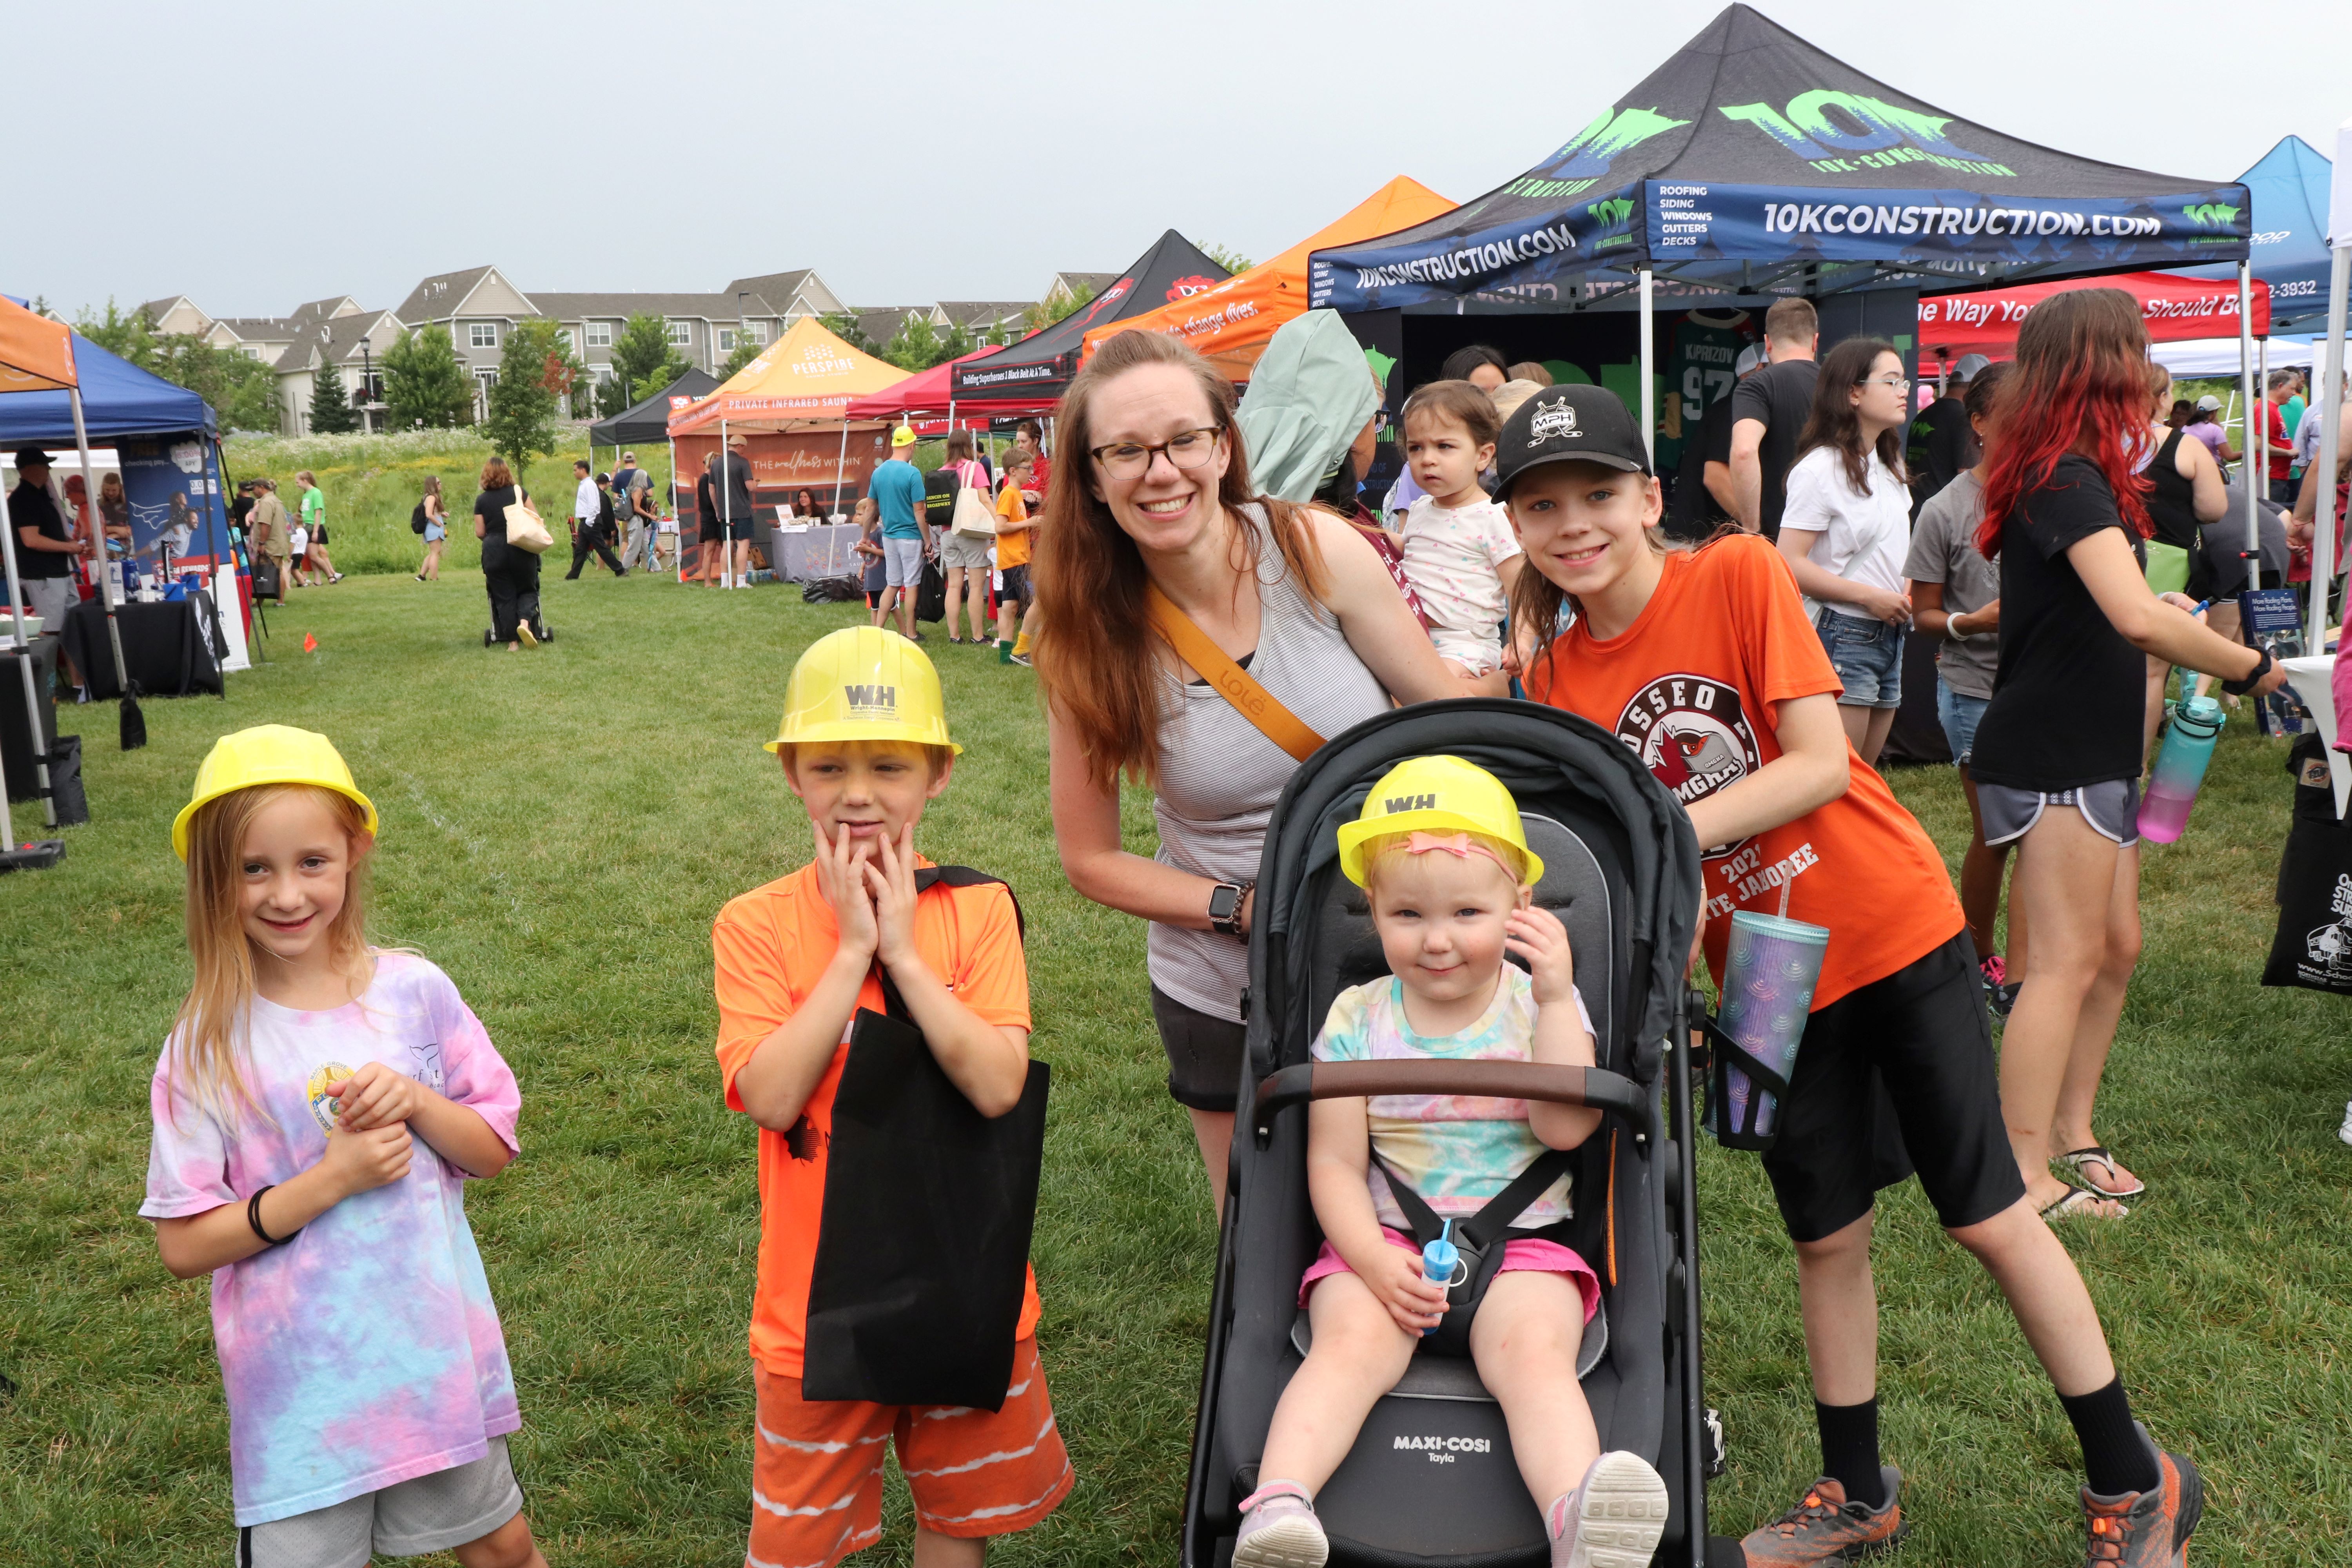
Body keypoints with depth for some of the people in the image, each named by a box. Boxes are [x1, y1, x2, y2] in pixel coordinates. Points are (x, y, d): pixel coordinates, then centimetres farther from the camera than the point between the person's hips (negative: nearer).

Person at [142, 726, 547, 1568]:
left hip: (437, 1347, 2)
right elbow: (183, 1244, -9)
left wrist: (415, 1101, -17)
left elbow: (492, 1150, 2)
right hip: (301, 1379, -2)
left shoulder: (413, 991, -6)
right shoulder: (209, 1043, -11)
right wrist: (330, 1181, -20)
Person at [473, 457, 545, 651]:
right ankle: (525, 621, -17)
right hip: (521, 549, 0)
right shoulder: (519, 493, 0)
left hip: (494, 553, 0)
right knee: (527, 590, 12)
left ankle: (513, 641, 4)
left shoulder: (481, 501, 1)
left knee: (504, 597, 6)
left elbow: (480, 533, 0)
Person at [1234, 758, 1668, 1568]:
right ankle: (1278, 1501, -41)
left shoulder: (1537, 1005, 3)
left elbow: (1565, 1128, -12)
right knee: (1352, 1342, -28)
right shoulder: (1357, 1019, 3)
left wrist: (1558, 998, -16)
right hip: (1384, 1237, 1)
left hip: (1521, 1240, 0)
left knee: (1534, 1350, -29)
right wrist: (1372, 1259, -16)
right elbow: (1335, 1164, 0)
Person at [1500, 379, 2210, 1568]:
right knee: (1826, 1236, 14)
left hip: (1894, 932, -4)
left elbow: (1821, 763, -19)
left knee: (1986, 1217, 4)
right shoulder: (1557, 680, -3)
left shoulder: (1738, 574, -14)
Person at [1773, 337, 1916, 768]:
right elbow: (1789, 563, -18)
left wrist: (1906, 595, 6)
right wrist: (1869, 596, -18)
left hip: (1889, 633, 9)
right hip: (1842, 633, -9)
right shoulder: (1821, 467, -11)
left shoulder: (1887, 465, 16)